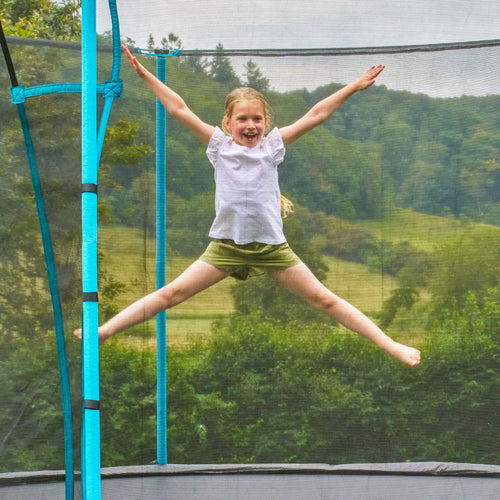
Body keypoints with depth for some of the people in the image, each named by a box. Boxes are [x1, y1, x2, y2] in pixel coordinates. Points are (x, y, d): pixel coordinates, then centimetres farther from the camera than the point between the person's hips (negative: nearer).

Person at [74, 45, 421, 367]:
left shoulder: (273, 144, 2)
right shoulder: (219, 145, 1)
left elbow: (316, 115, 0)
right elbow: (179, 109, -1)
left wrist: (353, 88, -3)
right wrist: (146, 75, -3)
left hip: (272, 244, 1)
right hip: (227, 243, 0)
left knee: (324, 299, 3)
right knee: (174, 292, -4)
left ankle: (390, 345, 7)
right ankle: (104, 331, 0)